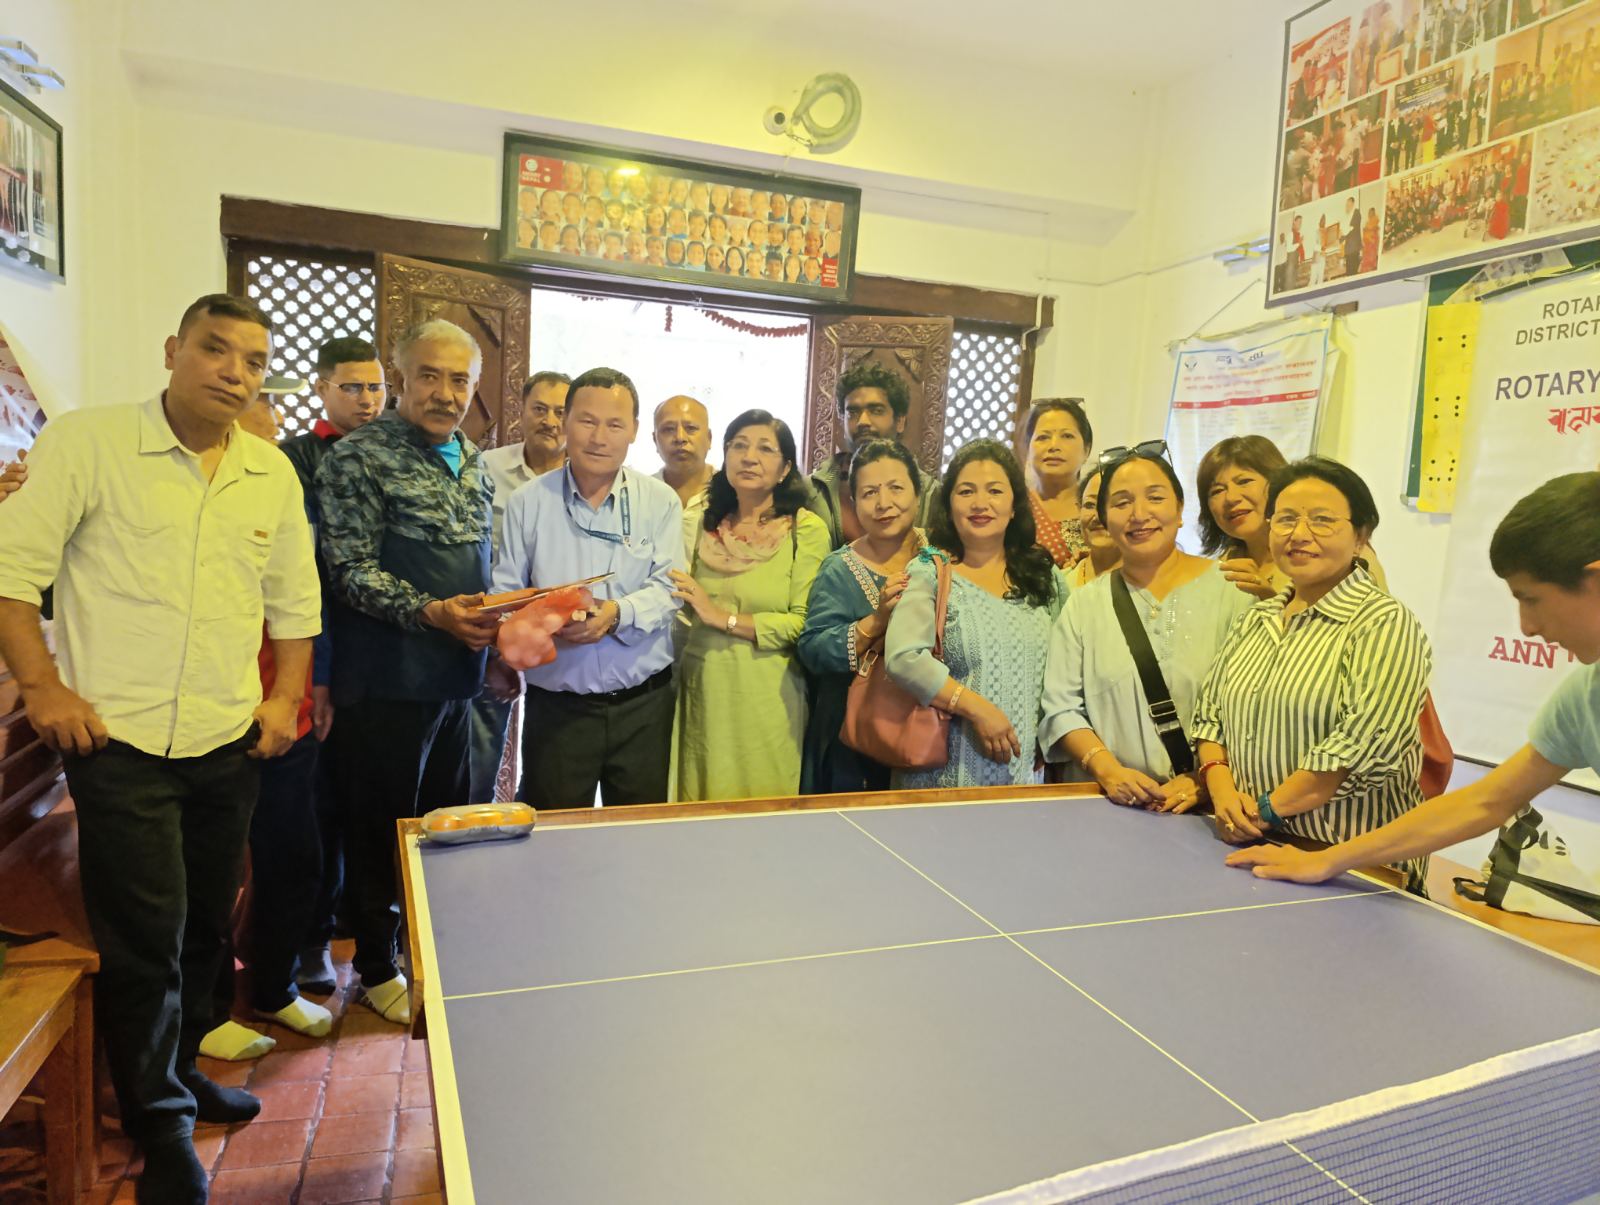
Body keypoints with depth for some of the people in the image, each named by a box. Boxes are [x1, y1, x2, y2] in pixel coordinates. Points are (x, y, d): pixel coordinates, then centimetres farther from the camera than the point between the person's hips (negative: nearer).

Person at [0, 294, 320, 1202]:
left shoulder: (273, 474, 8)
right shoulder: (87, 442, -5)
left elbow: (294, 600, 14)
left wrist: (287, 697, 6)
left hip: (230, 747, 5)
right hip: (120, 740, -4)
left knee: (206, 926, 16)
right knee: (146, 937, 0)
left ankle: (181, 1068, 39)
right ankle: (163, 1132, 19)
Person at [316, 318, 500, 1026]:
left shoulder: (471, 463, 12)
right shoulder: (358, 458, -9)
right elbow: (350, 570, -15)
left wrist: (498, 622, 4)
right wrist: (431, 613, -26)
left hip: (458, 676, 7)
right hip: (388, 679, -7)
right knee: (382, 827, 7)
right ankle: (377, 967, 25)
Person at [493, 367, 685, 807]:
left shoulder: (660, 501, 1)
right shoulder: (527, 503, 2)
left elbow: (668, 588, -7)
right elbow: (504, 593, 2)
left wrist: (618, 613, -26)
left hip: (643, 704, 0)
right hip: (555, 704, 0)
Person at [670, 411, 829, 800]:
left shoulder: (807, 530, -6)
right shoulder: (707, 524, 8)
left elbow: (804, 624, -14)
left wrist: (724, 618, -15)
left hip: (765, 700, -4)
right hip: (701, 692, 4)